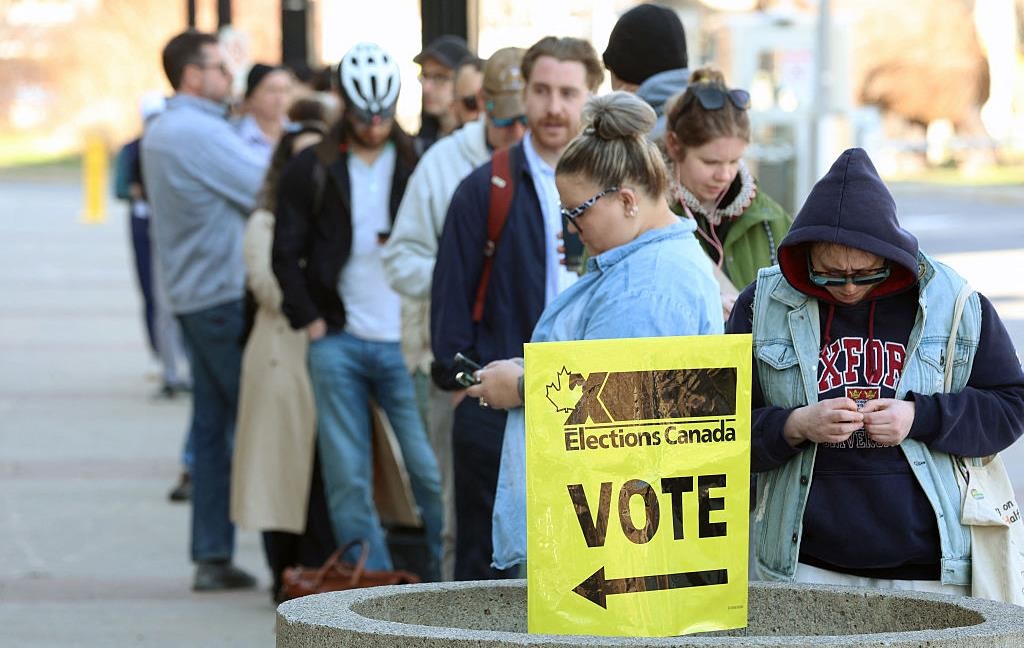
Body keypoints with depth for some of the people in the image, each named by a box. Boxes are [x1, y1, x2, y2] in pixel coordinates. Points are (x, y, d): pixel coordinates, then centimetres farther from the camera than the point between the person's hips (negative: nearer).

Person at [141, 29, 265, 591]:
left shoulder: (158, 134, 16)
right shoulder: (201, 132, -16)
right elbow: (268, 192, -16)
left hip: (191, 293, 9)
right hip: (226, 293, -9)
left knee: (212, 425, 9)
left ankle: (211, 556, 9)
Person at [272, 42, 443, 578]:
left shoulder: (418, 164, 6)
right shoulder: (312, 170, 7)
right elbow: (286, 252, 8)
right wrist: (309, 320, 0)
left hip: (404, 341, -1)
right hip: (336, 341, 1)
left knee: (431, 472, -4)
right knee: (347, 478, 2)